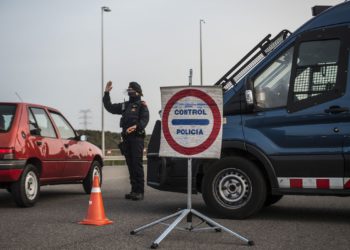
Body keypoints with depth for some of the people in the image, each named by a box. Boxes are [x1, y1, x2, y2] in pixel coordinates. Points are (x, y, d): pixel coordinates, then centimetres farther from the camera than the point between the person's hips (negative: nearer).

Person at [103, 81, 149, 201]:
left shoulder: (142, 105, 0)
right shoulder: (125, 105, 22)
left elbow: (145, 119, -14)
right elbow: (109, 107, 26)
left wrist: (135, 126, -31)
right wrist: (106, 93, 19)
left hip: (137, 137, -7)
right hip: (126, 137, 7)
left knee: (137, 164, -11)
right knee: (130, 164, 7)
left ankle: (140, 191, -11)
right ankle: (134, 190, 12)